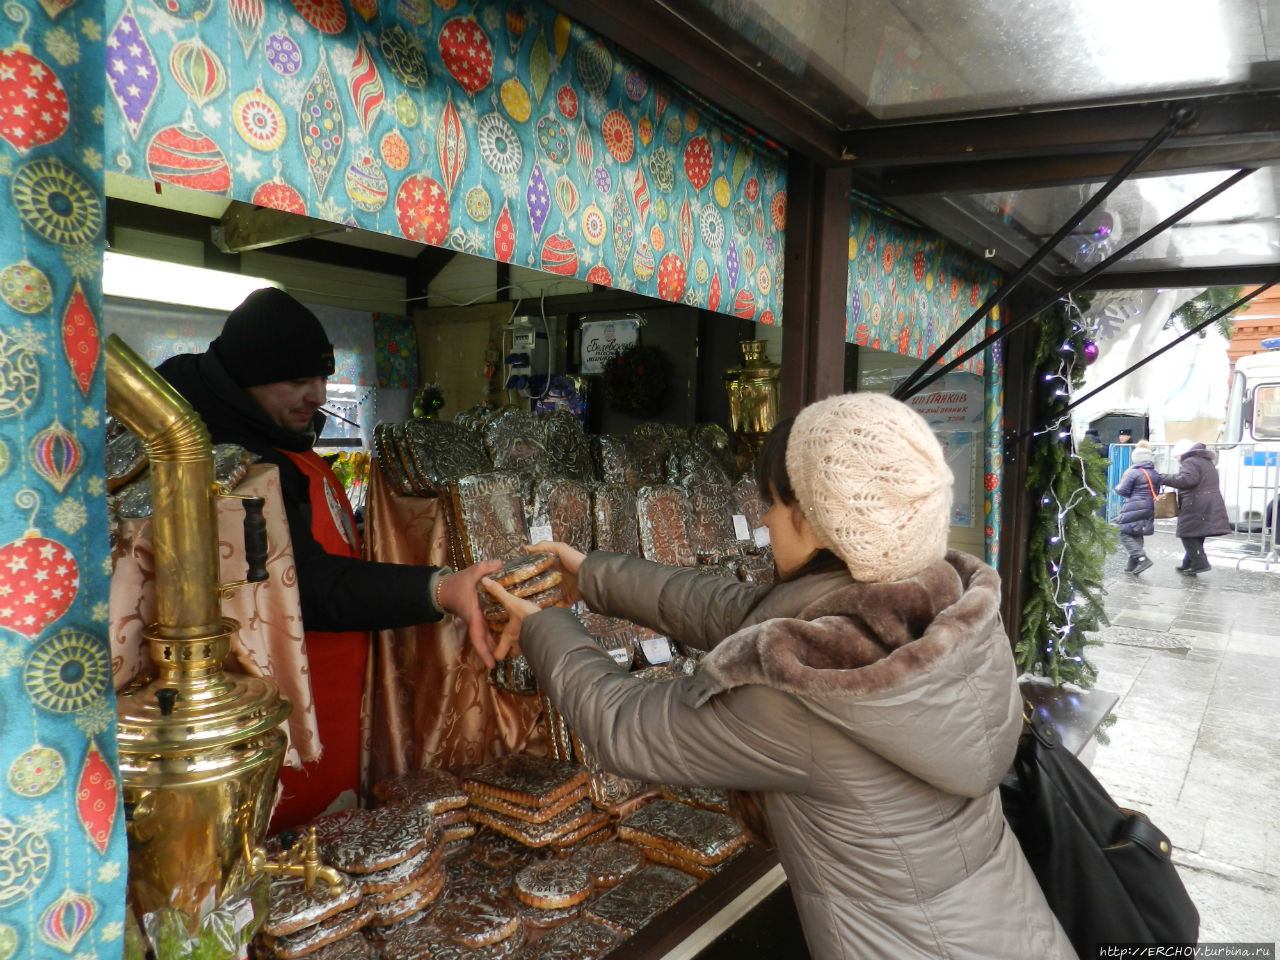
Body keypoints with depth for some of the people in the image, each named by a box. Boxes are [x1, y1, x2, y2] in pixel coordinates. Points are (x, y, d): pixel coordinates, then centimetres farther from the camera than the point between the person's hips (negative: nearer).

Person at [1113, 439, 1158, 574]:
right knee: (1137, 535, 15)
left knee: (1125, 534, -2)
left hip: (1134, 508, -7)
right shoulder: (1155, 474, 9)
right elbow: (1156, 490, 14)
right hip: (1149, 508, 7)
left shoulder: (1133, 473, -12)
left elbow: (1123, 491, -8)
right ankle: (1133, 564, 18)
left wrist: (1117, 487, 12)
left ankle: (1142, 558, -17)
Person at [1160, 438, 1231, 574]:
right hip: (1212, 503, 10)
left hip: (1196, 505, -10)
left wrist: (1165, 478, -19)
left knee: (1188, 534, -3)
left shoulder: (1189, 462, -10)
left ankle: (1200, 563, -8)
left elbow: (1188, 479, -26)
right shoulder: (1207, 461, 22)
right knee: (1196, 536, 15)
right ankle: (1188, 565, 21)